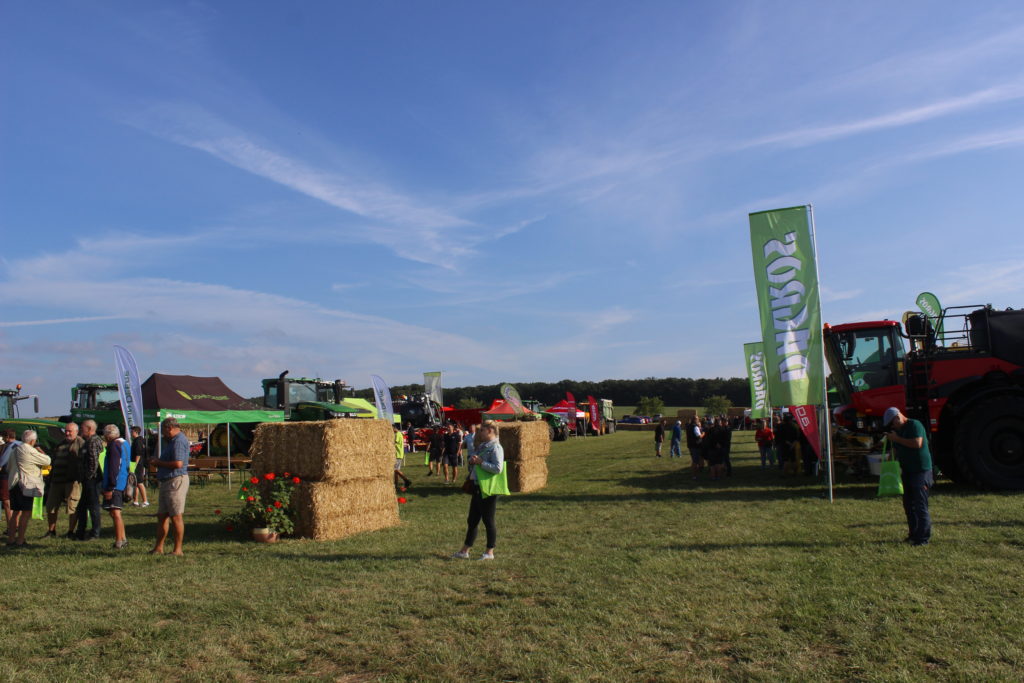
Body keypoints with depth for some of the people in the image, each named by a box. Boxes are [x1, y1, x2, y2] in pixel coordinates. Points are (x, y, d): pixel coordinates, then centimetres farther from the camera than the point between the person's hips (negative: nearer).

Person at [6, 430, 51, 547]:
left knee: (15, 512, 15)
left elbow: (8, 467, 22)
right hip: (26, 485, -9)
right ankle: (20, 541, -5)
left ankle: (11, 539, 17)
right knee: (26, 513, -4)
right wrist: (40, 451, 6)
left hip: (13, 484, 9)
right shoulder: (30, 451, -14)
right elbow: (47, 460, -10)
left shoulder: (15, 450, 13)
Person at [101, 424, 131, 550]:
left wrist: (110, 487, -20)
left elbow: (113, 468, -19)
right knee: (115, 512, 19)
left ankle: (119, 542, -7)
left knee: (115, 513, -8)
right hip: (123, 484, 10)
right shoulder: (125, 443, 17)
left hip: (115, 485, -10)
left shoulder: (114, 445, -13)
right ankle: (123, 538, 24)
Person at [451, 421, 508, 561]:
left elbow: (498, 468, -23)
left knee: (488, 520, 1)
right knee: (472, 520, 13)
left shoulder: (496, 448, -14)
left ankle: (490, 552, 14)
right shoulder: (482, 446, 15)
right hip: (478, 488, 9)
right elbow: (474, 459, 25)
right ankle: (465, 551, 22)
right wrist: (472, 460, 2)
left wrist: (480, 462, -21)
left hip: (489, 489, -9)